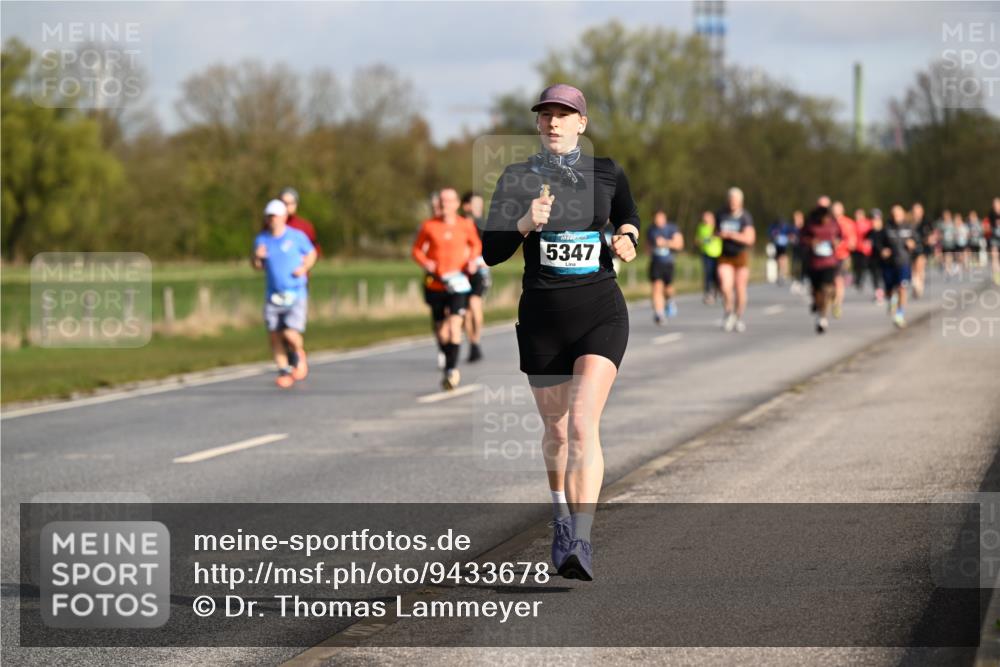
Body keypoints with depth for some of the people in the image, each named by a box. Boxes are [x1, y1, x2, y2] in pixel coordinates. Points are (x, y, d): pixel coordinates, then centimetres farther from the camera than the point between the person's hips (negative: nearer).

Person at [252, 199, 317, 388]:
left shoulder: (297, 236, -5)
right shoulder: (261, 239, 4)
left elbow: (311, 253, 10)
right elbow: (257, 266, 14)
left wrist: (304, 268, -8)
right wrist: (257, 257, -8)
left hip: (296, 293, -3)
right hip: (273, 295, 4)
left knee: (291, 334, -16)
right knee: (274, 336, 1)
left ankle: (300, 355, 16)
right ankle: (284, 371, 17)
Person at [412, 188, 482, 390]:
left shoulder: (466, 225, 1)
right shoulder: (428, 226, 0)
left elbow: (476, 244, 19)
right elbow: (416, 249, 9)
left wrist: (472, 260, 0)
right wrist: (425, 263, -11)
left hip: (458, 283, -2)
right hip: (435, 284, 2)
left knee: (454, 325, -18)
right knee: (440, 330, 9)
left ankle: (451, 369, -18)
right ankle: (449, 363, 32)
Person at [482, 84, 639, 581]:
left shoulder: (607, 172, 3)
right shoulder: (517, 179, 0)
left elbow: (628, 216, 24)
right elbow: (491, 252, -5)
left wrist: (627, 238, 3)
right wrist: (526, 223, -22)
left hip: (600, 314, -2)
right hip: (542, 318, 2)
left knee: (583, 424, -18)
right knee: (556, 430, 14)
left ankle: (580, 544, -24)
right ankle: (561, 521, 40)